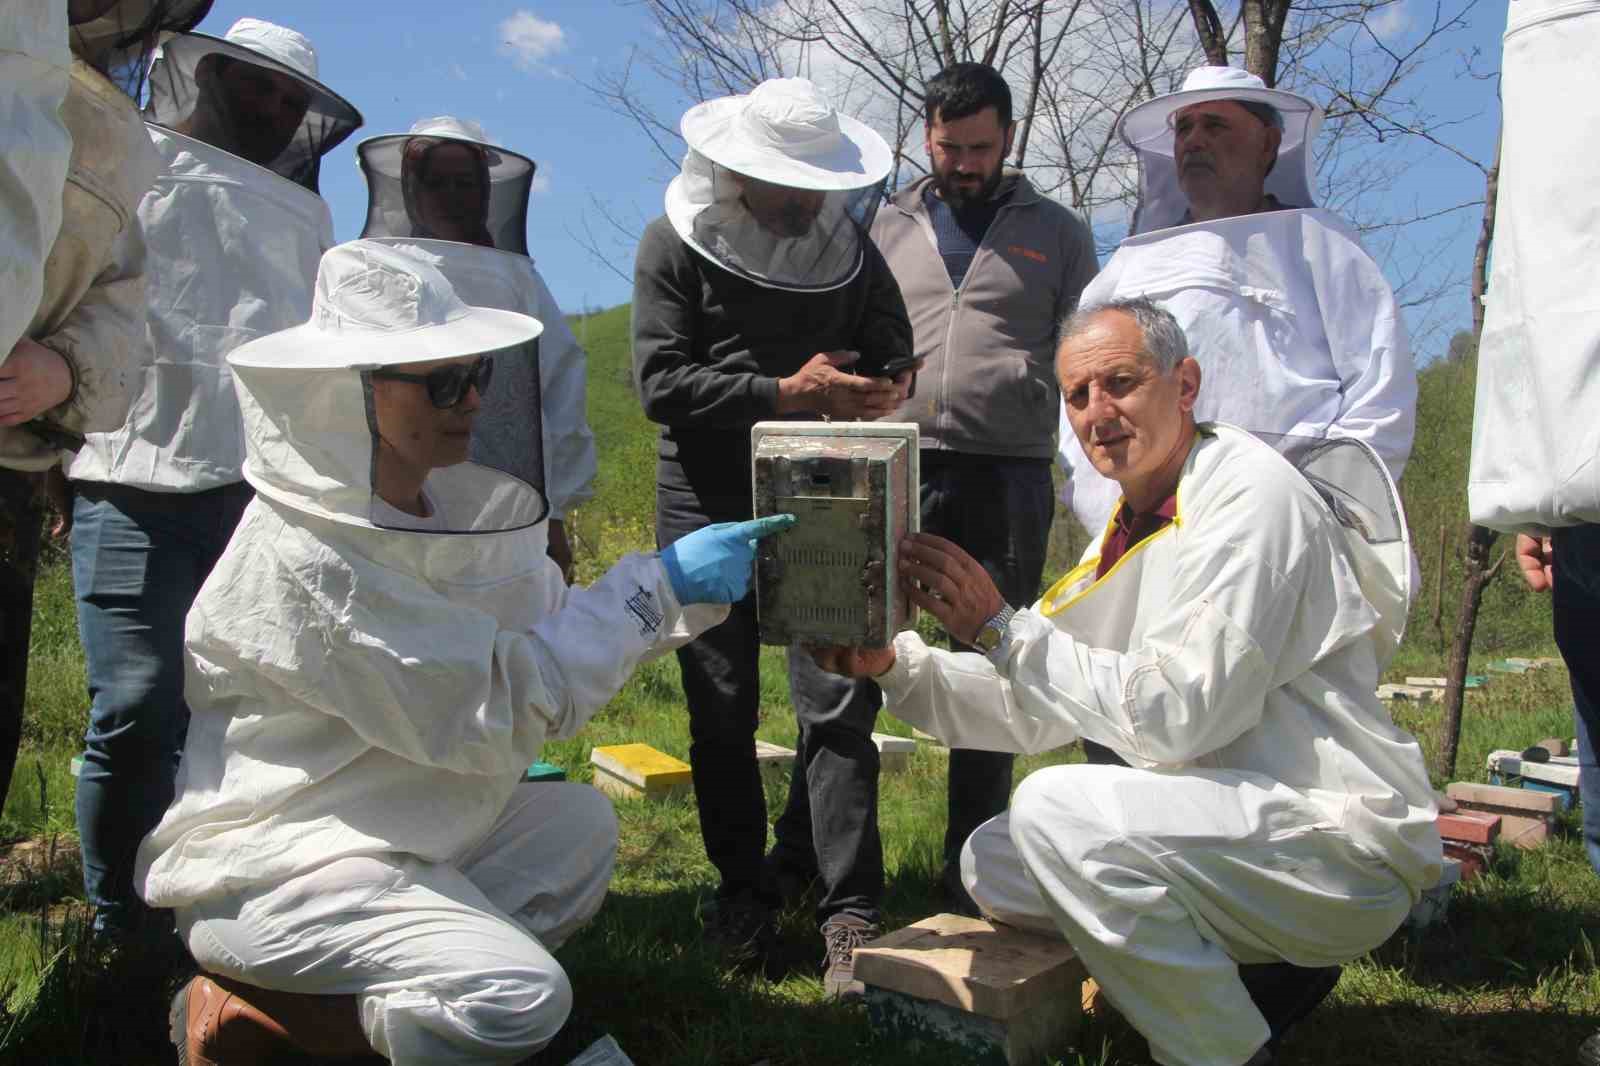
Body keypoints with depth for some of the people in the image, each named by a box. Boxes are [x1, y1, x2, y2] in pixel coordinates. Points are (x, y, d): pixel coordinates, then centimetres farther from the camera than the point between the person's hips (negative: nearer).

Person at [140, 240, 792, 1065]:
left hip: (401, 833, 9)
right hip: (275, 865, -9)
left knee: (581, 823, 12)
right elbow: (497, 708, -25)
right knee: (519, 999, -22)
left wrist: (697, 589, -9)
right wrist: (657, 586, -22)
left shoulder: (460, 504, 3)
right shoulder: (306, 558, -24)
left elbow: (562, 630, 4)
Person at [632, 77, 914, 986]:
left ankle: (853, 908, 2)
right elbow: (661, 382, -10)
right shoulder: (676, 246, 1)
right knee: (723, 711, 5)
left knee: (838, 703, -5)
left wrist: (873, 394, -15)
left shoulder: (848, 246, 10)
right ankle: (744, 894, 20)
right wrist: (789, 393, -16)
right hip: (710, 508, -1)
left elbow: (894, 359, 10)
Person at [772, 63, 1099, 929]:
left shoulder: (1058, 235, 12)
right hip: (891, 470, 1)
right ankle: (805, 857, 9)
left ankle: (971, 880, 19)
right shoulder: (885, 228, 15)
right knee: (840, 667, -4)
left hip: (1006, 480, 0)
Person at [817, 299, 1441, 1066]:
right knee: (993, 862, 4)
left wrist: (998, 627, -23)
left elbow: (1174, 716, -25)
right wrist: (896, 665, -5)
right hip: (1236, 828, 9)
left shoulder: (1249, 498, -16)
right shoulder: (1133, 529, 11)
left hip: (1346, 845, -9)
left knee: (1059, 812, -27)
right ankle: (1259, 968, 9)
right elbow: (1034, 709, 8)